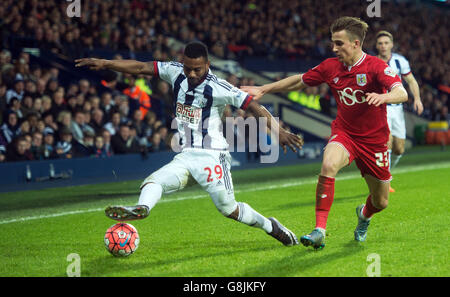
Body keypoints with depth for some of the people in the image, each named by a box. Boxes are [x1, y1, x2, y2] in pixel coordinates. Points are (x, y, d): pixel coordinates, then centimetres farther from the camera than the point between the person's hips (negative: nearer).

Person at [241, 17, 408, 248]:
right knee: (328, 166, -33)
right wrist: (262, 89, 8)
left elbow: (402, 94, -31)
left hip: (374, 139, -1)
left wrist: (383, 97, -53)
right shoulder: (330, 67, -4)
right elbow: (299, 81, 11)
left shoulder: (375, 66, -17)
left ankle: (364, 215, 48)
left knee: (380, 202, 8)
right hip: (343, 132, 2)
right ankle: (319, 231, -32)